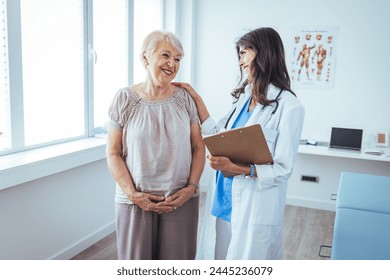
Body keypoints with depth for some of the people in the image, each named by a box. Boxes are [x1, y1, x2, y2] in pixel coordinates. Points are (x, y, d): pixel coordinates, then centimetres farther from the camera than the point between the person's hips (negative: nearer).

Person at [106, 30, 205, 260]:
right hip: (136, 201, -1)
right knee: (136, 260, 9)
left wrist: (191, 187, -6)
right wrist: (131, 193, -10)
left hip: (181, 200, 2)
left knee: (177, 260, 10)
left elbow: (198, 148, 5)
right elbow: (113, 153, -3)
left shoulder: (185, 99, 1)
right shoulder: (125, 99, -4)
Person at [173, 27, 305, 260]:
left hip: (255, 209, -6)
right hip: (224, 200, 6)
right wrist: (197, 99, 8)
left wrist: (237, 169, -24)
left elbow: (283, 169, -14)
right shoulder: (244, 97, 8)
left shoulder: (289, 106, -14)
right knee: (218, 257, 18)